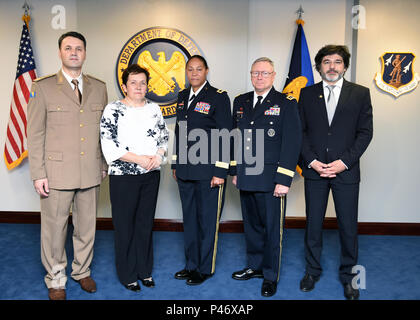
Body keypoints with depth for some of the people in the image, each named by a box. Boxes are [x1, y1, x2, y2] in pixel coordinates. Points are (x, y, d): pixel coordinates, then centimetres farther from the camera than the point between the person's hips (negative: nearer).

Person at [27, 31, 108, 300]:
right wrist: (38, 174, -8)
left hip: (91, 173, 3)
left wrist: (104, 165, 9)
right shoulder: (43, 87, -1)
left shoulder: (99, 87, 8)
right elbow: (35, 134, -3)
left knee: (87, 225, 15)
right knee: (54, 228, 8)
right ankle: (56, 279, 29)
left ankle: (82, 271, 36)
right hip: (57, 172, -3)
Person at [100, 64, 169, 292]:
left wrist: (158, 155, -9)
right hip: (123, 177, -4)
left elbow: (164, 137, 12)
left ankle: (144, 270, 30)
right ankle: (127, 274, 23)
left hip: (151, 175, 4)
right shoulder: (113, 110, -6)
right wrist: (139, 159, -17)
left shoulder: (154, 108, 8)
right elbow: (109, 145, -12)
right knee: (125, 225, 6)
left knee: (146, 223, 14)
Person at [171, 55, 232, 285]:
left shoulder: (218, 97, -6)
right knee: (189, 219, 15)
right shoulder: (182, 97, 14)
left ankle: (205, 268, 21)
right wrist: (175, 163, 16)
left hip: (208, 172, -6)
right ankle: (191, 264, 30)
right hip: (185, 170, 6)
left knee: (207, 221, 4)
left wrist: (220, 171, -14)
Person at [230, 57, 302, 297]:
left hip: (271, 179, -5)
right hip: (246, 178, 5)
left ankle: (271, 275, 23)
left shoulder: (286, 103, -4)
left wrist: (284, 180, -14)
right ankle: (255, 266, 35)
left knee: (272, 228, 5)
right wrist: (235, 170, 11)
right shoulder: (240, 102, 12)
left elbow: (292, 142, -9)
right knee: (252, 225, 16)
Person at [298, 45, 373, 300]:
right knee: (313, 224, 10)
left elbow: (365, 132, -1)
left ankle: (348, 275, 28)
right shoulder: (307, 94, 7)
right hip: (314, 170, 1)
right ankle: (313, 271, 29)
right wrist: (312, 161, -8)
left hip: (346, 171, -1)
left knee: (348, 226, 7)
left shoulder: (360, 93, 4)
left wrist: (344, 162, -11)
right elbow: (301, 132, 4)